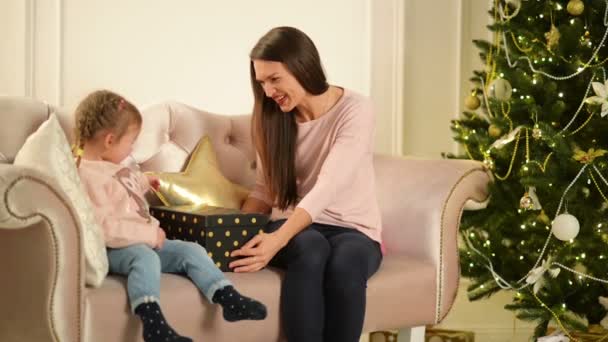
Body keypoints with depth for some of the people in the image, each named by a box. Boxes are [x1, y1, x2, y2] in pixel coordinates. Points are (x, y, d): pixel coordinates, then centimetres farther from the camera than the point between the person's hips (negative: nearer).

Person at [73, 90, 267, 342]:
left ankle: (228, 299, -10)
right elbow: (105, 229, -27)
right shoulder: (90, 177, -19)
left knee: (191, 250, -2)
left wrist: (144, 183, 38)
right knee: (146, 257, -39)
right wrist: (150, 234, -25)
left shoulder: (110, 167, 14)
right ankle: (152, 321, -54)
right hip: (114, 251, -10)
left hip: (144, 242, 10)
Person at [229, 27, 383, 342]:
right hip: (296, 227, 3)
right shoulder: (272, 117, 4)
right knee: (311, 248, -35)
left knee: (344, 264, -38)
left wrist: (278, 239, -38)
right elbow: (265, 188, 10)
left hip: (352, 230, -2)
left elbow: (328, 186, -25)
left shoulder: (355, 109, -13)